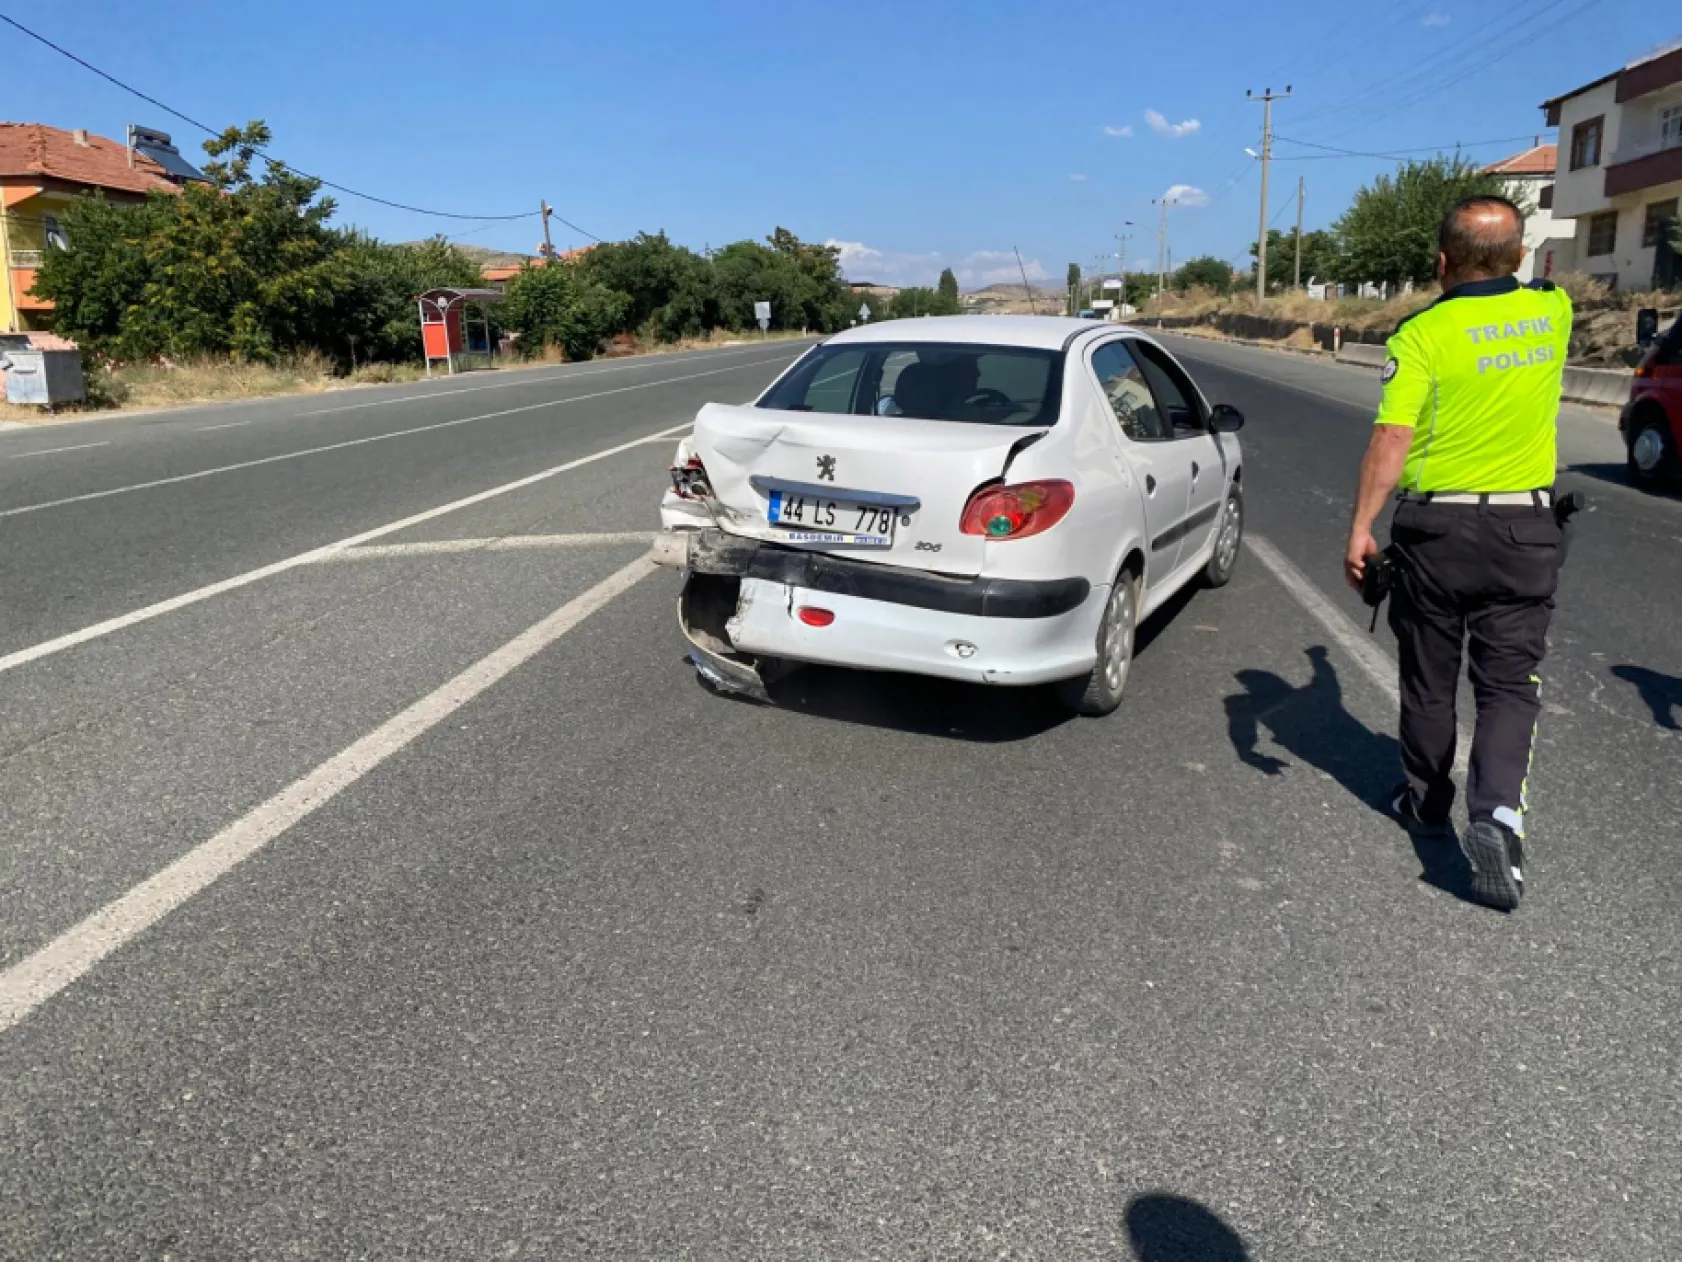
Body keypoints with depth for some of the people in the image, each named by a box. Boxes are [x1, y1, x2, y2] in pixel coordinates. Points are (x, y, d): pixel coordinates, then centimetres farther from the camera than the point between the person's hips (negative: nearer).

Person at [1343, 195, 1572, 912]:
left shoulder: (1422, 334, -11)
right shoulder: (1551, 312, 2)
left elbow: (1391, 441, -19)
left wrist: (1360, 528, -15)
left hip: (1435, 526, -2)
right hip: (1525, 529, 2)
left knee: (1428, 677, 13)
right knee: (1509, 681, 5)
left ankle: (1426, 800, 28)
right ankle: (1497, 808, -15)